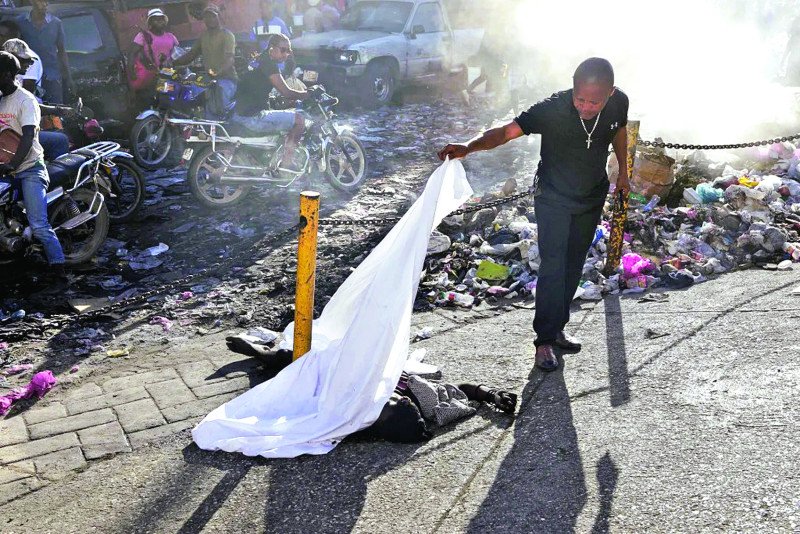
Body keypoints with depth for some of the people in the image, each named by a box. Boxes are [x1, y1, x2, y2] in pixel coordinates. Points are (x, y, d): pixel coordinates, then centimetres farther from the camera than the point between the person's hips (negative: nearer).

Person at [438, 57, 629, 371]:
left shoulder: (618, 103, -16)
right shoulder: (553, 109, -30)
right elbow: (507, 131, -39)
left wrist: (623, 172, 15)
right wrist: (469, 147, -56)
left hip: (592, 198, 5)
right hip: (553, 198, -4)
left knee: (573, 266, 12)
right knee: (553, 267, -11)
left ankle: (556, 328, 26)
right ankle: (545, 341, -1)